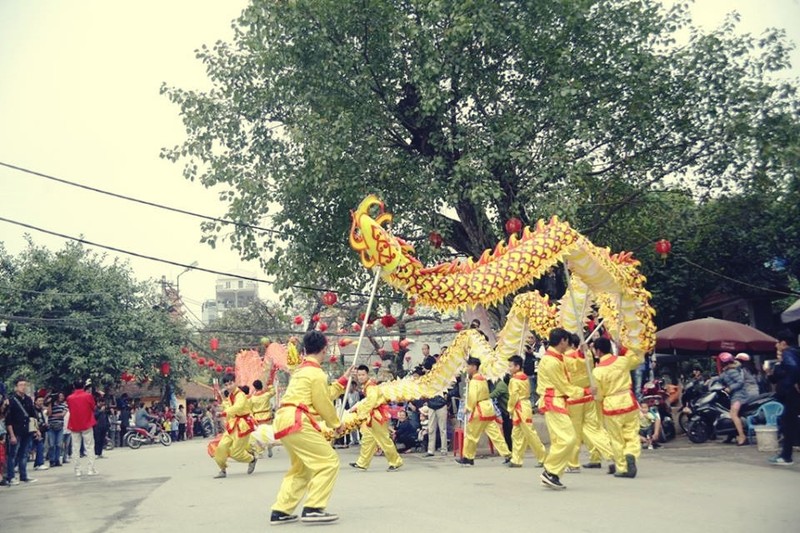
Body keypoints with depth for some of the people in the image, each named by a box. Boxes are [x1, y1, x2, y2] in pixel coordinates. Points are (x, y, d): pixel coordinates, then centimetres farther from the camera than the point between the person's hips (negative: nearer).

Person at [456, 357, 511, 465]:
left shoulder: (474, 381, -12)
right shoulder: (482, 379, 16)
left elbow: (472, 397, -19)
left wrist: (469, 408, -6)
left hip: (480, 410, -9)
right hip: (488, 408, 9)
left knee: (471, 434, 3)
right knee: (495, 433, 6)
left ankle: (467, 457, 11)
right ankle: (507, 454, 2)